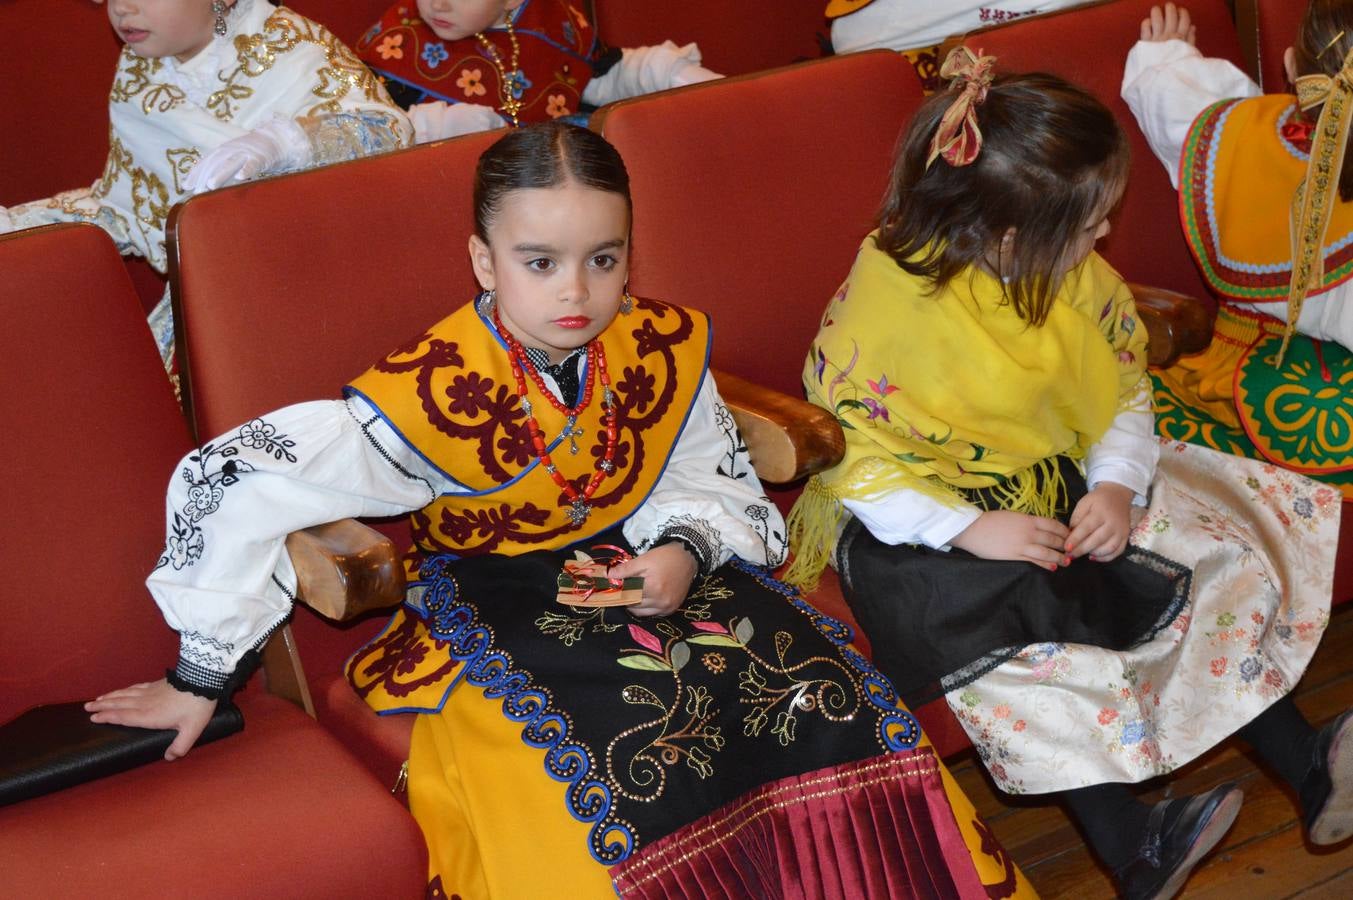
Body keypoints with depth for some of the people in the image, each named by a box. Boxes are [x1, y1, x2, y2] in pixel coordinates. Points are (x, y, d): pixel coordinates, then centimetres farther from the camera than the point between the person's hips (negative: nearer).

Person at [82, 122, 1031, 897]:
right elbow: (229, 484, -18)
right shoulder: (429, 395, -19)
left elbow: (717, 482, 9)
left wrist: (684, 552, -15)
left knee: (825, 708, -18)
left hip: (644, 567, 5)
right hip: (498, 604, -4)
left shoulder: (668, 348, -5)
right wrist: (203, 677, -10)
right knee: (631, 771, -32)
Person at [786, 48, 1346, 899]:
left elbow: (1126, 390, 4)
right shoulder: (884, 308, -22)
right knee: (1012, 638, -31)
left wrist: (1117, 483, -15)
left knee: (1221, 563, -6)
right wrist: (970, 529, -29)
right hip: (934, 522, -6)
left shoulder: (1077, 279, -4)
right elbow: (858, 469, -20)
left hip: (1070, 485, 6)